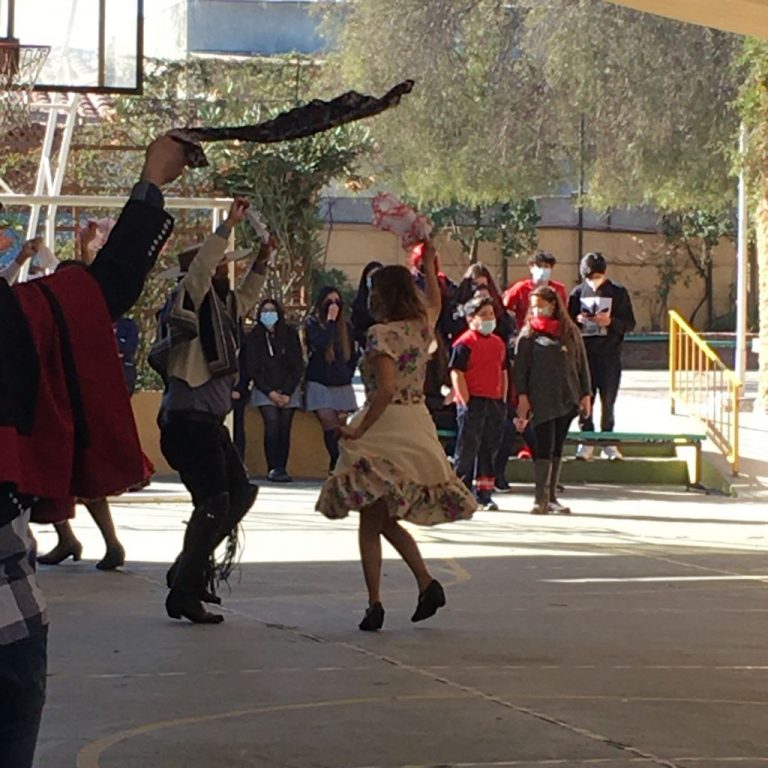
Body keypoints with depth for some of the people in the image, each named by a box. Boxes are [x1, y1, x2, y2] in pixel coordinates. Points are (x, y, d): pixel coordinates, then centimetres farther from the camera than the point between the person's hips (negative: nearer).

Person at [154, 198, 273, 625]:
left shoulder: (221, 305, 17)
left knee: (241, 492, 15)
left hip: (211, 422, 10)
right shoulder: (190, 301, -9)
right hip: (189, 420, -10)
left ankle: (190, 569, 22)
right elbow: (200, 267, -27)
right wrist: (229, 226, -27)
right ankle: (184, 592, -8)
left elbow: (245, 298, 38)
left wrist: (263, 260, 30)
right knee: (213, 502, -12)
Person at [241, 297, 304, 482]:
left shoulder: (290, 334, 3)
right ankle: (273, 469, -21)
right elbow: (252, 369, 0)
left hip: (289, 389, 1)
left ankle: (282, 468, -8)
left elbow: (298, 366, 2)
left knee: (285, 428, -8)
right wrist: (270, 392, -10)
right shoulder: (254, 337, 2)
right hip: (264, 389, -1)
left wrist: (287, 393, -7)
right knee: (272, 424, -18)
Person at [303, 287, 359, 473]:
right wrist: (330, 320, -15)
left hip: (342, 385, 4)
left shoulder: (345, 327, 12)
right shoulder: (312, 323, 0)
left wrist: (348, 374, 11)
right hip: (320, 383, -4)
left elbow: (352, 356, 22)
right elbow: (319, 345, -20)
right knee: (330, 426, -19)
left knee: (339, 428, -6)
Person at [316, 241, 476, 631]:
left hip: (385, 425, -7)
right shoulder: (422, 327, 8)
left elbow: (386, 389, -23)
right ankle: (427, 583, 3)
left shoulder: (380, 333, -13)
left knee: (370, 521, -1)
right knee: (387, 520, 18)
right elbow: (434, 302, 33)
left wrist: (359, 430, -19)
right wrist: (429, 265, 42)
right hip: (419, 424, 7)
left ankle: (375, 604, -6)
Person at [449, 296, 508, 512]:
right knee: (468, 449, -3)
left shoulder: (498, 343, 13)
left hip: (495, 403, 7)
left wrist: (503, 400, 12)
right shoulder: (464, 343, -9)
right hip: (473, 402, -7)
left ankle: (484, 493, 16)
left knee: (489, 449, 10)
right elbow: (457, 374, -13)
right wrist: (466, 403, -16)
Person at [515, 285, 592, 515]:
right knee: (544, 446, -9)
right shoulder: (528, 334, 2)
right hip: (541, 399, -4)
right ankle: (541, 498, -9)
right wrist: (522, 396, -9)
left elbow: (581, 364, 13)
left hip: (567, 398, 4)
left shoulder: (570, 332, 10)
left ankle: (552, 496, 13)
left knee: (557, 447, 8)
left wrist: (585, 394, 9)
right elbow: (520, 366, -1)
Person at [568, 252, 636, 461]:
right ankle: (586, 441, 5)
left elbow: (630, 324, 2)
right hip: (584, 353, 1)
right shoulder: (578, 293, 8)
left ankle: (608, 442, 8)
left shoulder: (618, 293, 2)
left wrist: (611, 322, -16)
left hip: (609, 353, -1)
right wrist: (578, 319, -9)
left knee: (608, 399, 1)